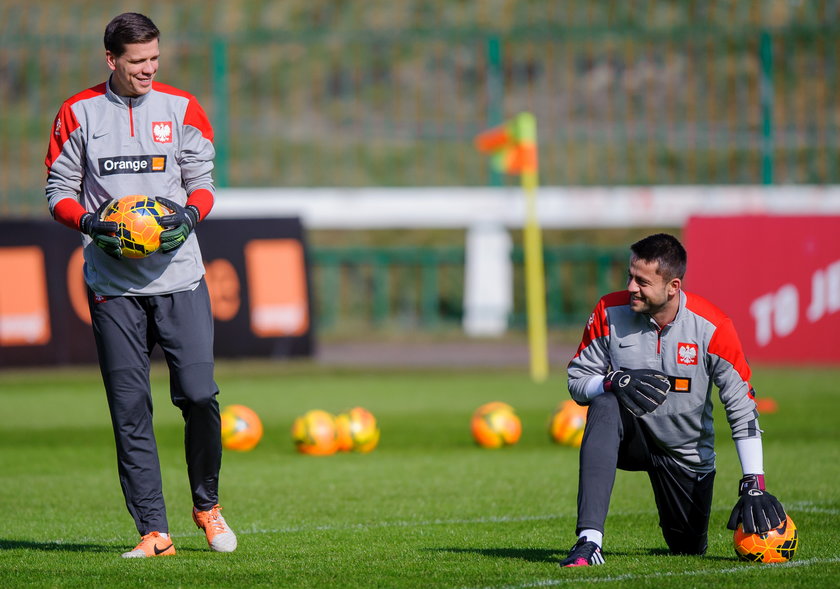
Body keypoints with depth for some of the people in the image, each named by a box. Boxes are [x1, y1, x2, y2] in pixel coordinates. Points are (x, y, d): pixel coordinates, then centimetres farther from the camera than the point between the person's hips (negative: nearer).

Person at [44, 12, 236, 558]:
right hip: (112, 283, 0)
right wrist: (90, 221, -12)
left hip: (179, 276, 0)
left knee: (198, 394, -8)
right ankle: (154, 530, 2)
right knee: (130, 409, -2)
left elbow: (203, 183, 11)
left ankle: (207, 503, 16)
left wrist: (189, 213, -11)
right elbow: (59, 190, 8)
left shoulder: (182, 109, 6)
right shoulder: (78, 114, 5)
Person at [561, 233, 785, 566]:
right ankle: (589, 540, -41)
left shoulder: (712, 327, -20)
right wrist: (616, 381, -31)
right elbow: (577, 380, -7)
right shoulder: (610, 312, -15)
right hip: (630, 438, 0)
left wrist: (754, 485, -21)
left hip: (686, 452, 0)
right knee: (604, 405, -34)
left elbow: (742, 408, -16)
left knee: (689, 550, 4)